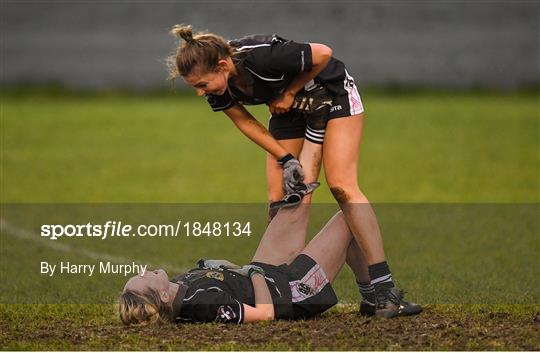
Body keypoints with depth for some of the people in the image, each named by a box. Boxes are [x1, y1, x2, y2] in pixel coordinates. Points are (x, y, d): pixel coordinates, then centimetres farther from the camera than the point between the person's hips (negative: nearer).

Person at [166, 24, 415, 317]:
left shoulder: (261, 58, -38)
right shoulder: (218, 90, -18)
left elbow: (323, 54, -25)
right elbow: (246, 123, -3)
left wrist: (289, 93, -18)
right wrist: (286, 159, -12)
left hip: (332, 95, -7)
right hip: (289, 111, 7)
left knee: (341, 186, -19)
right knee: (280, 200, -4)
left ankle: (383, 288, -21)